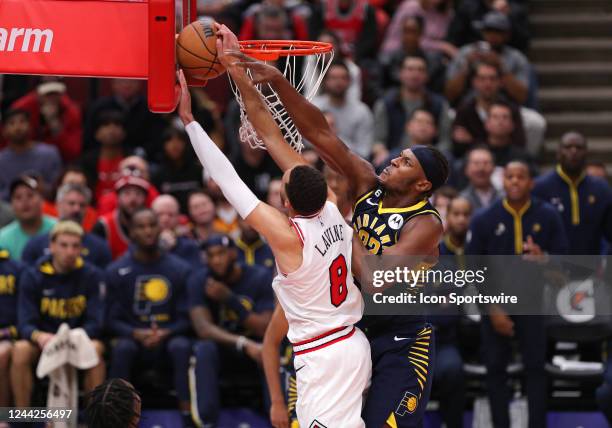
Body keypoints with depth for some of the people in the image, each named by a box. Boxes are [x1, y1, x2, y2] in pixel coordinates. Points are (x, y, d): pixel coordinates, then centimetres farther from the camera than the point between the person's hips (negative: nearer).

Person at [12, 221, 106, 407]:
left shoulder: (92, 276, -4)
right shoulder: (33, 276, -3)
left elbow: (95, 322, -8)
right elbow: (26, 323, -8)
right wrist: (39, 336, -33)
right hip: (43, 341, 1)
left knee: (95, 348, -33)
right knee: (20, 350, -31)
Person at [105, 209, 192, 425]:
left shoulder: (180, 269, 5)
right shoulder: (117, 271, 3)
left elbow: (186, 318, 3)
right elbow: (113, 320, 1)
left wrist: (165, 333, -17)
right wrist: (138, 334, -18)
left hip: (168, 337, 0)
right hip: (134, 339, 0)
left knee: (181, 346, -33)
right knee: (122, 347, -34)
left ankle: (188, 416, -33)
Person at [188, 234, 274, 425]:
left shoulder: (260, 277, -9)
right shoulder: (199, 281, -10)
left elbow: (266, 329, -17)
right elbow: (203, 328, -23)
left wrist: (229, 300, -26)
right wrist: (244, 344, -40)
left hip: (253, 347, 0)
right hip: (221, 348, 0)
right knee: (204, 349, -34)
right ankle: (206, 422, -36)